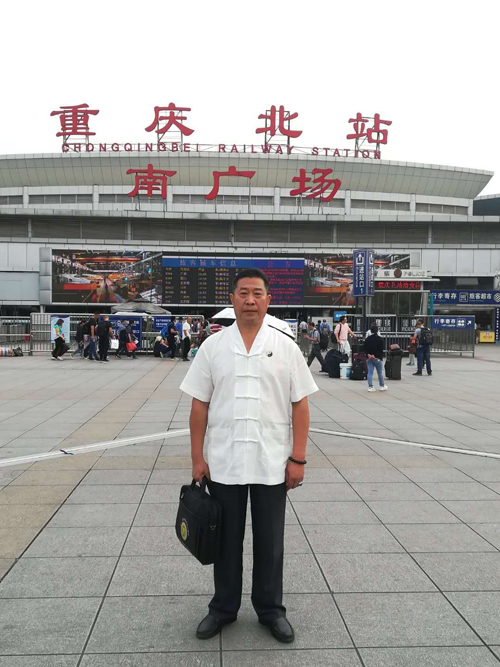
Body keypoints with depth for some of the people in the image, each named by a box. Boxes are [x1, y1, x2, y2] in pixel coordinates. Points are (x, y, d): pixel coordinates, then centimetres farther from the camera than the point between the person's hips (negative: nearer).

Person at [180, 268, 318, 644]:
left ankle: (271, 610, 31)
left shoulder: (285, 347, -1)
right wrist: (197, 457, -2)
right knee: (227, 540, 14)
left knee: (270, 541, 12)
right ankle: (224, 608, 32)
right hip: (223, 463, 1)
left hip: (272, 464, 0)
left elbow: (300, 405, -1)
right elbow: (199, 405, 1)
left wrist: (298, 458, -6)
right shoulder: (213, 346, 0)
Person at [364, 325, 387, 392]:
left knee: (370, 372, 4)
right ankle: (382, 386, 16)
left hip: (369, 358, 4)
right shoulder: (380, 339, -8)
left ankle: (370, 386, 0)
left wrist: (368, 355, -2)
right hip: (377, 358, -4)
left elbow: (365, 349, 6)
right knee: (380, 372, 8)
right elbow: (381, 349, -11)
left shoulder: (367, 339, 7)